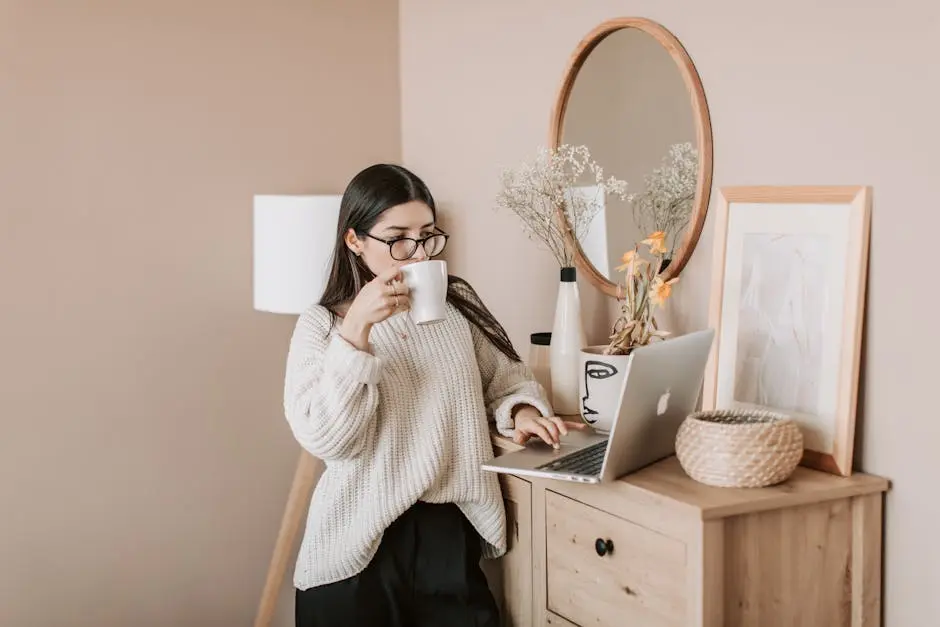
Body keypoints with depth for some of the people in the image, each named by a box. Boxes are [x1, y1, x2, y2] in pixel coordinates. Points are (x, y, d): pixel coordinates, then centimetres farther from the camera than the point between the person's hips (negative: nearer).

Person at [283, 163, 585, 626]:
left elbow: (506, 378, 11)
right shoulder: (321, 326, -4)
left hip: (451, 532, 3)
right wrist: (356, 330, -22)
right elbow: (325, 439, -16)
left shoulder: (459, 304, 5)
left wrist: (523, 411, -11)